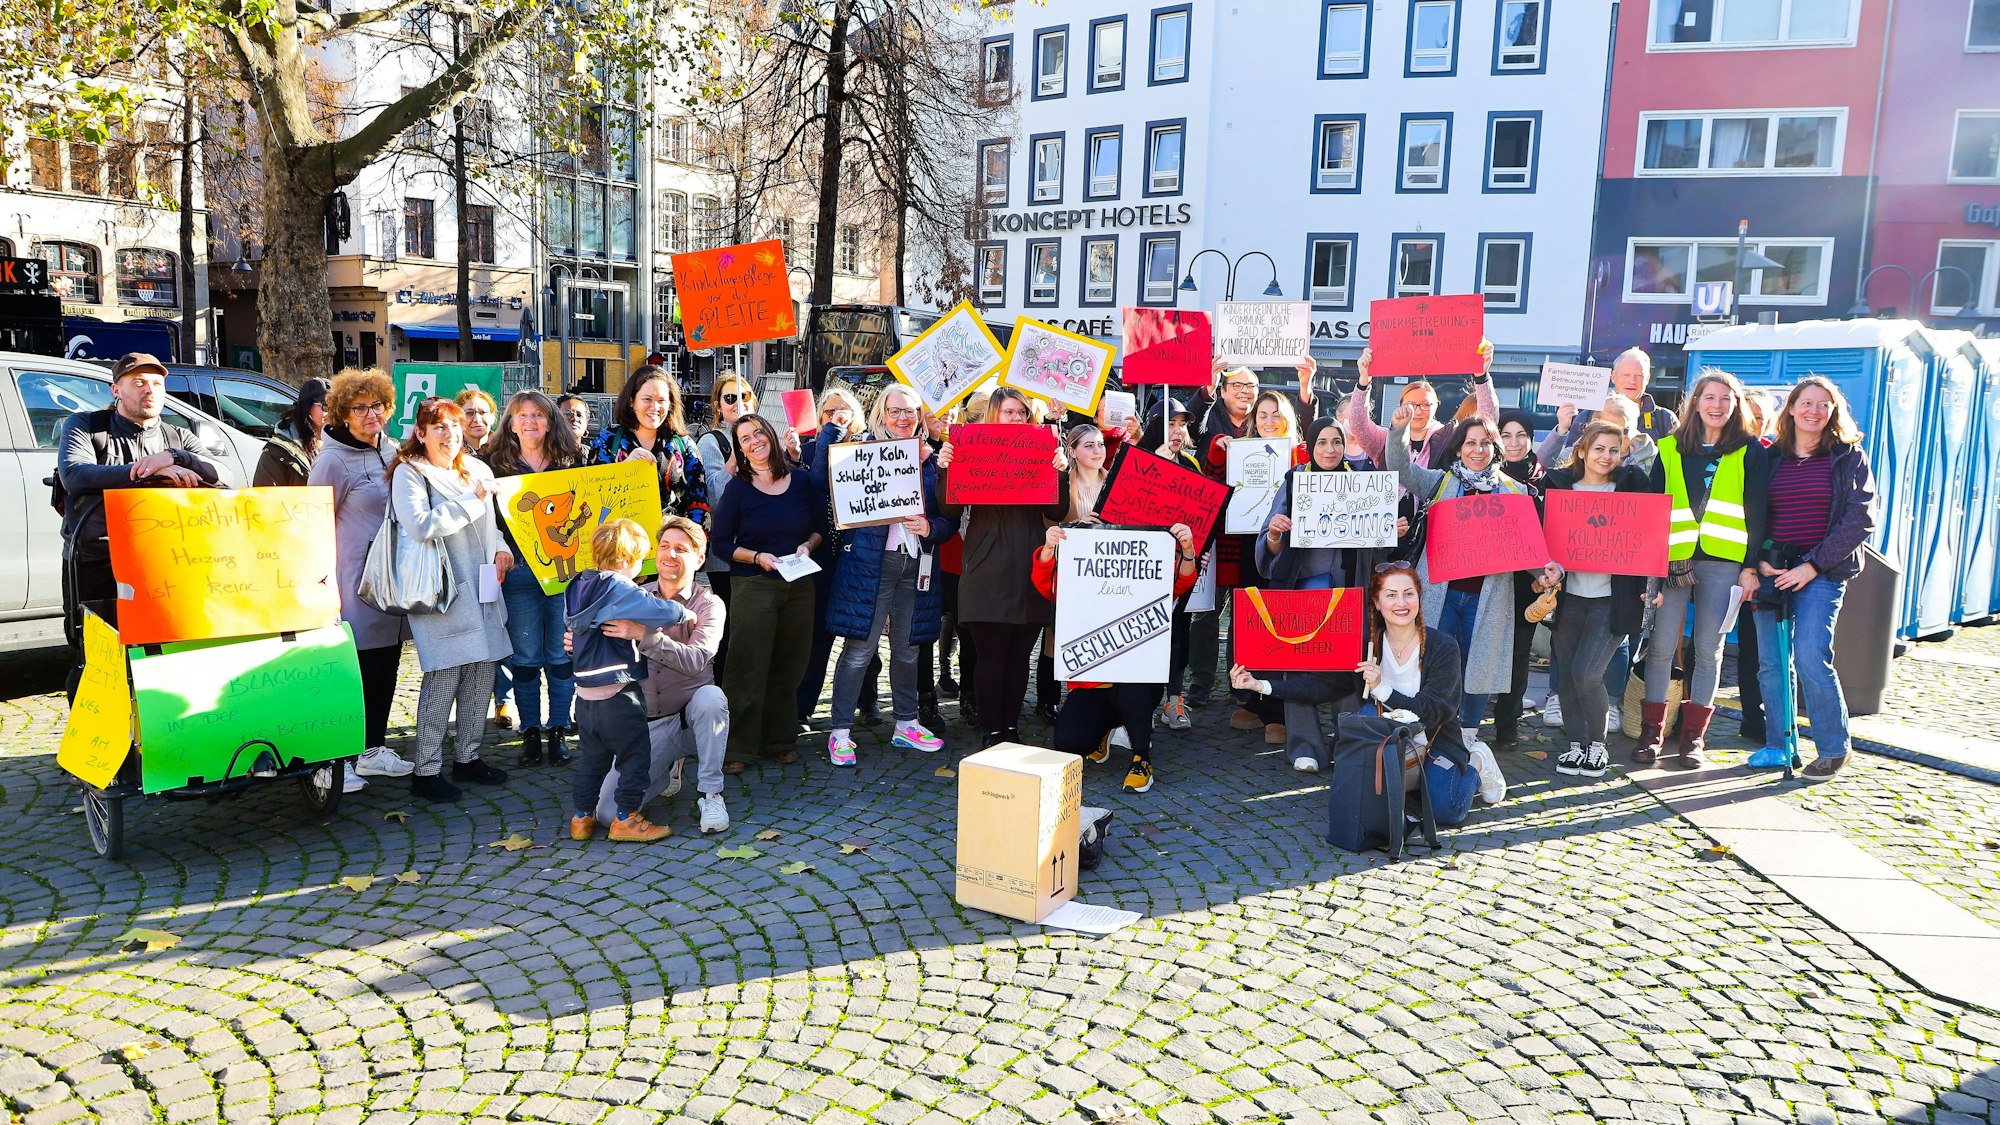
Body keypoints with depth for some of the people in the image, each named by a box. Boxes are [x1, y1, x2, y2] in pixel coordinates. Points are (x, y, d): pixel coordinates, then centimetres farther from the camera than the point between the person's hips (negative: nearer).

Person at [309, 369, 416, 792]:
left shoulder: (391, 451, 11)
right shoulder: (333, 460, -9)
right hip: (357, 582, -7)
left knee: (386, 666, 12)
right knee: (352, 668, -3)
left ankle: (374, 749, 24)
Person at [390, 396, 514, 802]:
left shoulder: (476, 470, 16)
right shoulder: (409, 473, -4)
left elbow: (493, 518, 30)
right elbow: (420, 526, -20)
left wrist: (501, 548, 10)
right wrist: (472, 501, -14)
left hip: (480, 586, 7)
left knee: (482, 673, 9)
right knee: (443, 677, -9)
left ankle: (467, 756, 23)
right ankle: (427, 770, 1)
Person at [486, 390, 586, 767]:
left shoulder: (571, 461, 9)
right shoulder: (498, 465, 6)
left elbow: (586, 510, 12)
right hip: (520, 569, -1)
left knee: (563, 652, 3)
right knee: (525, 655, 4)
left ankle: (557, 731, 12)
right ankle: (530, 733, 14)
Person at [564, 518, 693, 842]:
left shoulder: (580, 588, 10)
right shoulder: (618, 590, -17)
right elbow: (657, 610, -27)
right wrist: (682, 612, -7)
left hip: (585, 692, 8)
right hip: (618, 693, -8)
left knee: (591, 756, 18)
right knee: (635, 754, 4)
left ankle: (581, 816, 24)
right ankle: (627, 819, 8)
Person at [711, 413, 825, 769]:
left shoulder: (801, 482, 5)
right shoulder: (737, 488, -2)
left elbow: (821, 526, 13)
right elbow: (721, 543, -2)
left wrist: (808, 545, -7)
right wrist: (757, 557, -16)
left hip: (798, 587, 3)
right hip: (752, 587, -3)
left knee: (789, 668, 8)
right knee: (747, 669, -4)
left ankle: (778, 740, 22)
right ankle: (737, 748, 5)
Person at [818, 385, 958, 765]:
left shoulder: (933, 461, 11)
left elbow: (951, 518, 11)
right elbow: (820, 481, -11)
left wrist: (929, 528, -10)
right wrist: (831, 430, -12)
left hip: (916, 565, 4)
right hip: (870, 562, -4)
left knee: (907, 648, 15)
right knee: (859, 649, -3)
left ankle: (906, 725, 29)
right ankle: (840, 731, 5)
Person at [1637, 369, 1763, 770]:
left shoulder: (1749, 451, 6)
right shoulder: (1669, 449, 9)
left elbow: (1755, 512, 3)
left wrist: (1751, 567, -3)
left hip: (1723, 562, -1)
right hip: (1672, 557, 1)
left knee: (1708, 650, 3)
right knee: (1660, 646, -1)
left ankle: (1693, 736, 11)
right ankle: (1652, 732, 7)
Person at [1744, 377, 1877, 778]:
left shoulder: (1849, 457, 3)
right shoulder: (1769, 459, 11)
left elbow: (1860, 519, -4)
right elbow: (1750, 516, 12)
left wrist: (1812, 566, -11)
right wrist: (1759, 562, -5)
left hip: (1822, 573, -3)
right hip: (1771, 571, 3)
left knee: (1811, 658, -14)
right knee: (1771, 663, 3)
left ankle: (1833, 749, 0)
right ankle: (1777, 745, 15)